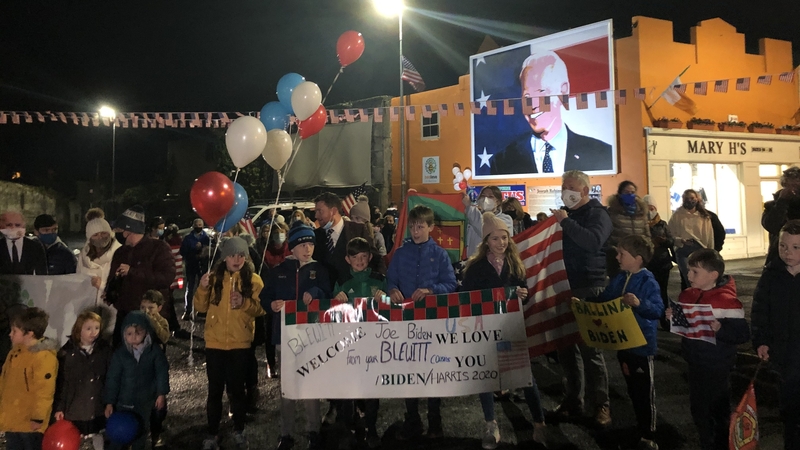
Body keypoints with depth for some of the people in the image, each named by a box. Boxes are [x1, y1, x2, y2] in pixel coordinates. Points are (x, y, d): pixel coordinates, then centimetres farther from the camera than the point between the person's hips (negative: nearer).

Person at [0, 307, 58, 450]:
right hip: (11, 420, 9)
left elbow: (44, 391, -22)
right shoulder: (15, 351, 7)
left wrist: (38, 418, -20)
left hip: (29, 423, -9)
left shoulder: (44, 357, -22)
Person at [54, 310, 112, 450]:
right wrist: (59, 408, -7)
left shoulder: (105, 348, -3)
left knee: (98, 438, 15)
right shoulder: (67, 351, -8)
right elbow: (61, 382, -6)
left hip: (98, 407, 2)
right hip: (74, 408, -1)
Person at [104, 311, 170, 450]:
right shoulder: (120, 353, -14)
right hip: (123, 401, -1)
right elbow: (112, 378, -9)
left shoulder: (154, 350, -13)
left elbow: (162, 372, -5)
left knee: (141, 432, 19)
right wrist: (109, 402, -8)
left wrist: (161, 394, -4)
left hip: (145, 401, 1)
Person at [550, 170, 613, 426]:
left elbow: (593, 242, -25)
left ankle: (601, 404, 11)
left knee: (590, 348, -2)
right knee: (566, 346, 9)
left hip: (588, 289, -6)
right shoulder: (564, 213, 14)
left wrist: (566, 221, -21)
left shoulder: (597, 214, -5)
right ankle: (573, 400, 21)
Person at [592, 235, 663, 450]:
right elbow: (603, 300, 12)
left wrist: (640, 304, -41)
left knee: (645, 390, 5)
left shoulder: (648, 282, -18)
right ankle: (640, 425, 38)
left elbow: (658, 310, -25)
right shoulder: (618, 279, 4)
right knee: (632, 388, 20)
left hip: (642, 344, -7)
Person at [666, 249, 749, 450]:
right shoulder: (687, 295, 0)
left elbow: (743, 334, -20)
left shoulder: (726, 301, -21)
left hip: (716, 368, -7)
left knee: (719, 411, 11)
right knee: (698, 409, 19)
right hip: (695, 363, 7)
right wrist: (673, 317, -7)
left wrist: (721, 329, -36)